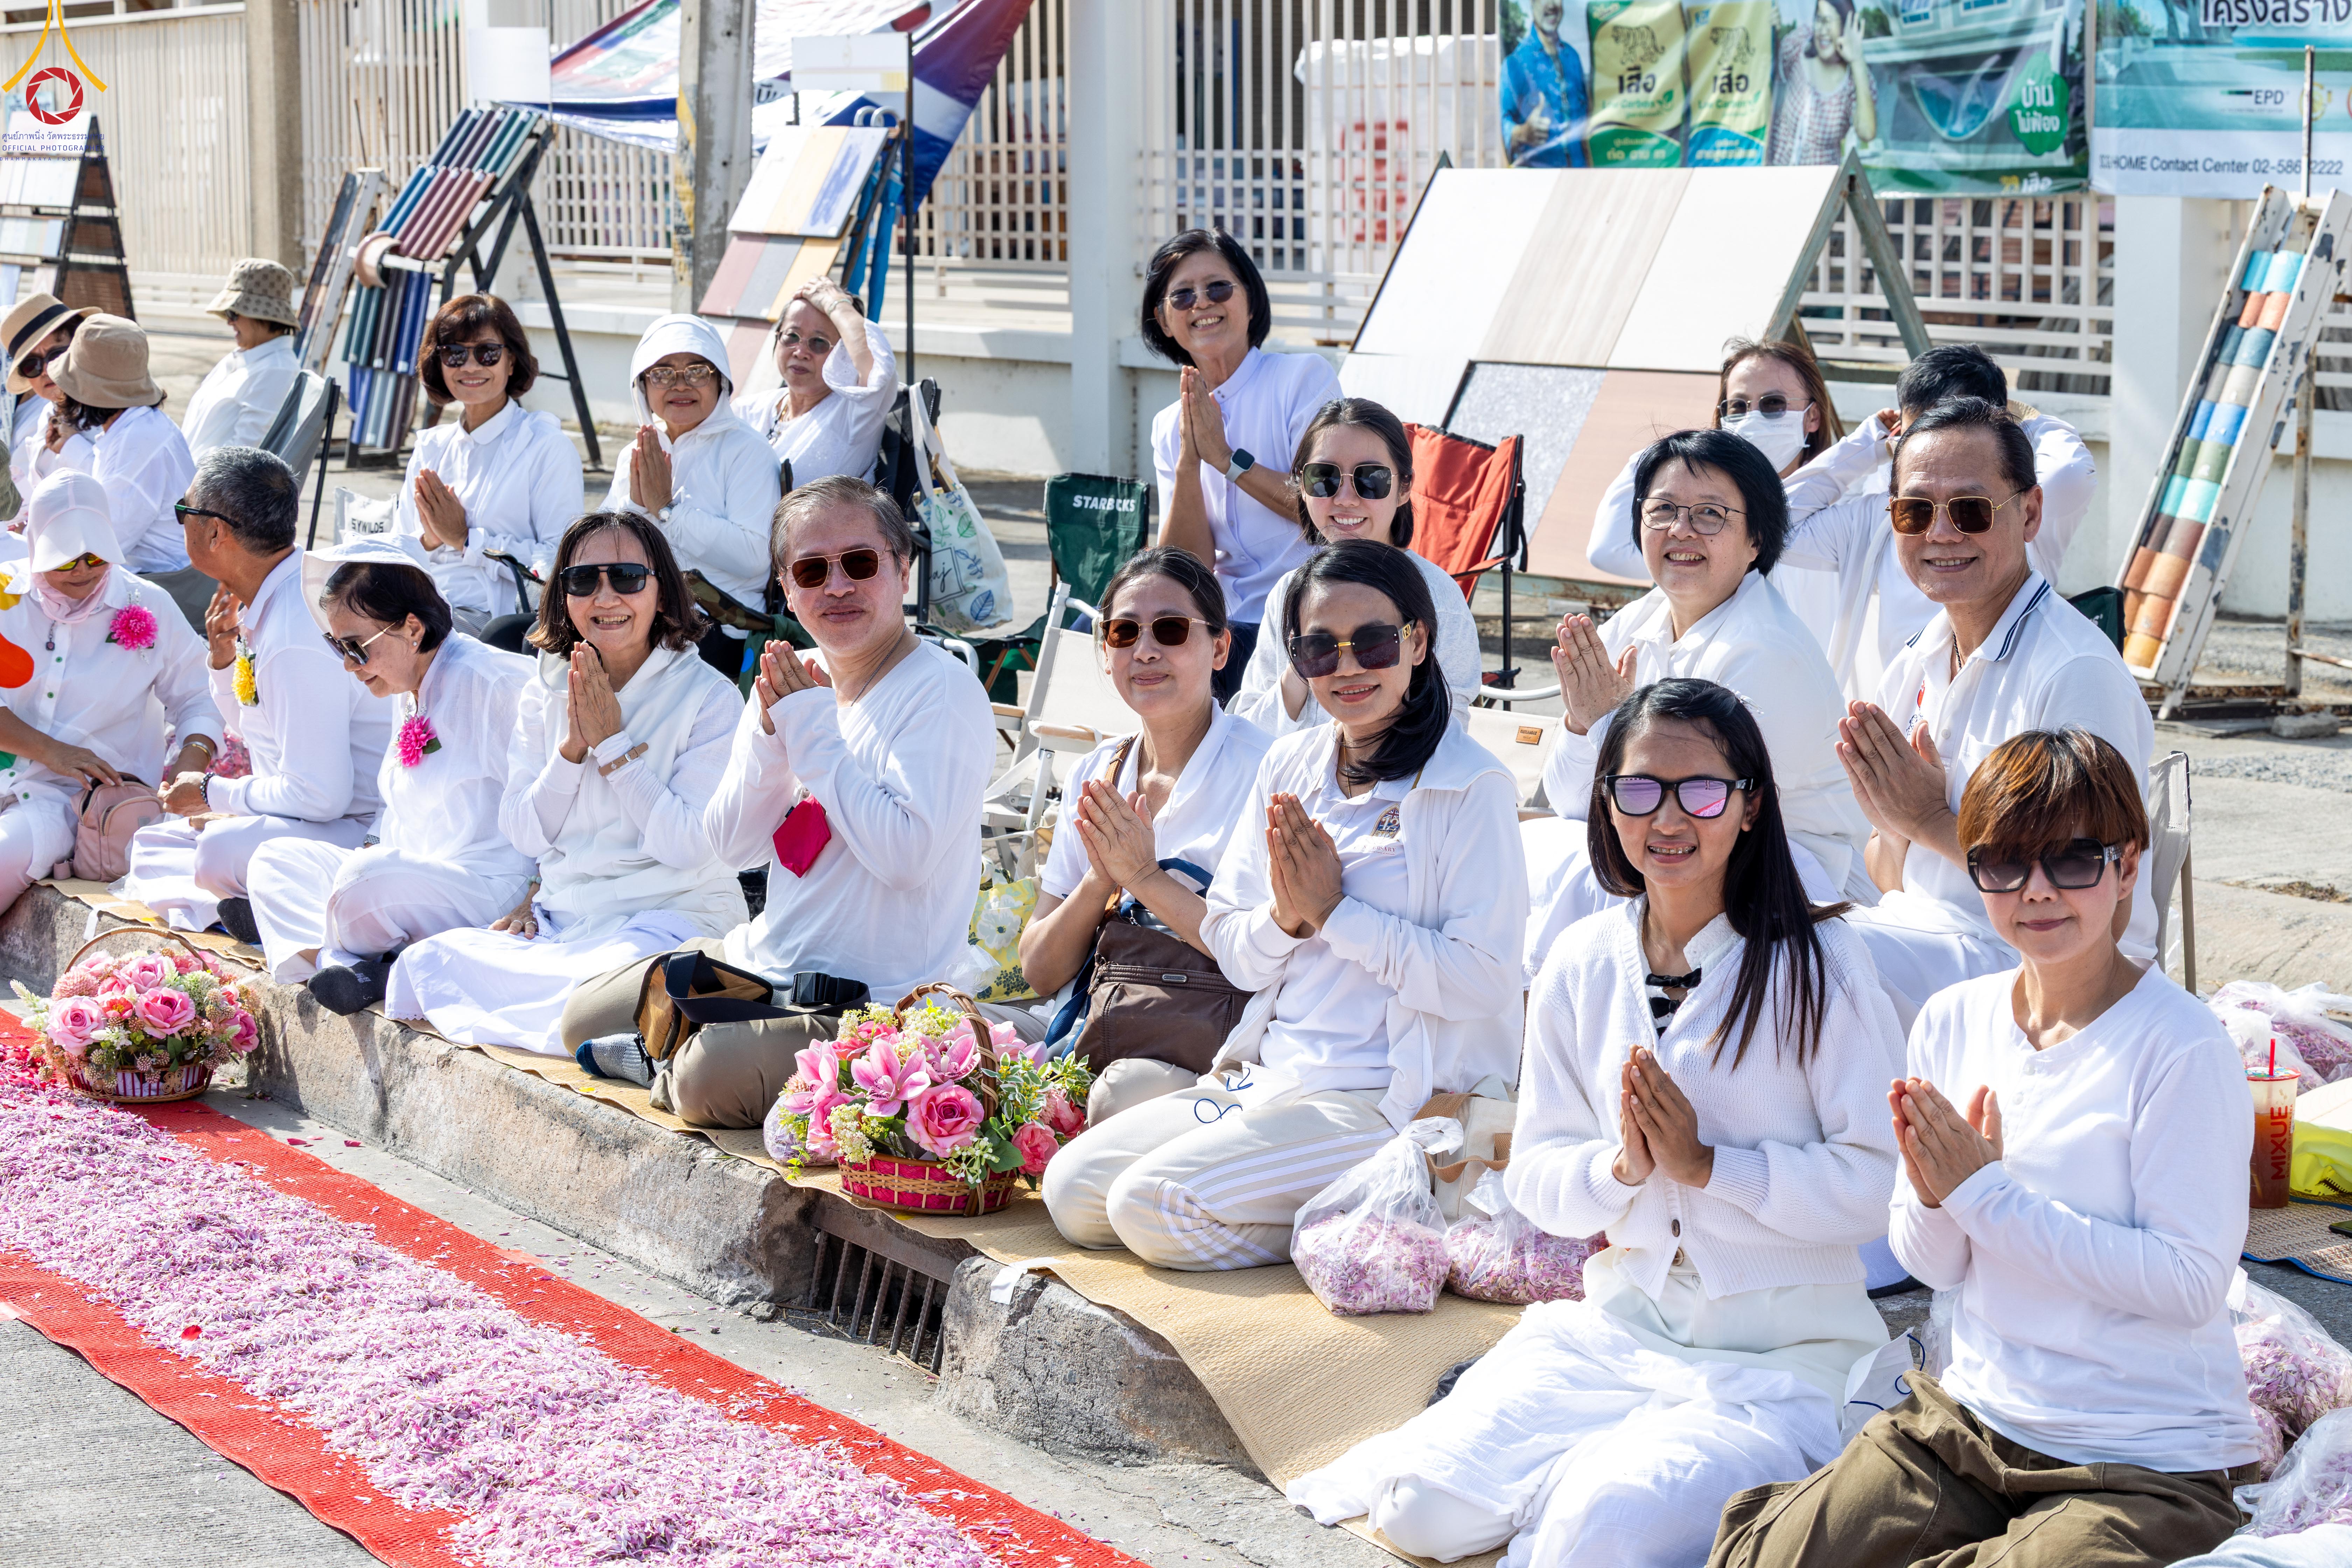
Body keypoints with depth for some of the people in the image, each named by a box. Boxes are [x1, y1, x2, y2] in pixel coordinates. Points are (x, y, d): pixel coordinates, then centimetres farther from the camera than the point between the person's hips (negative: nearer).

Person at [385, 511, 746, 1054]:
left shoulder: (709, 697, -5)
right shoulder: (546, 692, 11)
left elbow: (689, 845, -14)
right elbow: (522, 835, 6)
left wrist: (612, 741, -13)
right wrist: (571, 747, -9)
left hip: (670, 915, -4)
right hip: (558, 920, 5)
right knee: (424, 963, -21)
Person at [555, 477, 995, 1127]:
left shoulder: (941, 691, -15)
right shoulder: (793, 679, 7)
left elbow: (908, 854, -28)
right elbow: (733, 844, 7)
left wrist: (813, 730, -19)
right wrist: (771, 733, -11)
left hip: (867, 1006, -8)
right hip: (759, 962, 8)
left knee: (708, 1080, -30)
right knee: (583, 1018, 9)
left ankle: (670, 1068, 0)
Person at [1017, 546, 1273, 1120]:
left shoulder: (1259, 768, -5)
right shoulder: (1095, 776, 13)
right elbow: (1040, 972, 10)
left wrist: (1144, 877, -14)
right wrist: (1102, 880, -9)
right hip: (1104, 1038, 5)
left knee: (1122, 1094, -35)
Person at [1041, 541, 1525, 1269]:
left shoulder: (1472, 787, -9)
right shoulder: (1291, 764, 11)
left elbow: (1481, 981, -17)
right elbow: (1236, 956, 13)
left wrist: (1334, 910, -14)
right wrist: (1285, 915, -10)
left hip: (1386, 1101, -8)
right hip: (1267, 1072, 8)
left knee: (1152, 1204, -21)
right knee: (1071, 1188, -4)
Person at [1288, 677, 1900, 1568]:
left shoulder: (1816, 962, -8)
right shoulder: (1583, 964, 6)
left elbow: (1878, 1182, -13)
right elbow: (1534, 1178, 8)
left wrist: (1705, 1163, -18)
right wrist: (1620, 1165, -12)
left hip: (1780, 1355, -5)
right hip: (1615, 1327, 5)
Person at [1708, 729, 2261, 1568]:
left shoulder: (2180, 1046, -15)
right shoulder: (1952, 1020, 3)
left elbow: (2191, 1284, -19)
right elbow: (1937, 1267, 9)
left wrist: (1988, 1192, -19)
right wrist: (1933, 1194, -15)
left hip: (2151, 1466, -4)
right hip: (1970, 1415, 4)